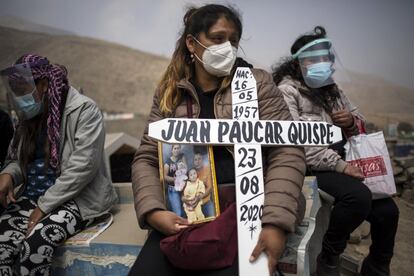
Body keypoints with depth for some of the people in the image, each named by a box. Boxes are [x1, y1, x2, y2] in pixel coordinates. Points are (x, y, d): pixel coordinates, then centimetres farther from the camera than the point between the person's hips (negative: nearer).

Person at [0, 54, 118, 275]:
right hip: (30, 197, 6)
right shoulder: (29, 116, 14)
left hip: (75, 199, -6)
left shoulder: (84, 110, -10)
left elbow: (82, 167, -18)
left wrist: (44, 207, -17)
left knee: (34, 245, -31)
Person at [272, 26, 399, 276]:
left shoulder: (331, 89, 18)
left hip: (342, 160, 7)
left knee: (387, 209, -6)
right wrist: (339, 165, -22)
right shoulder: (287, 90, -5)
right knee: (359, 196, -30)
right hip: (311, 167, -7)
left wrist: (351, 122, -1)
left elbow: (360, 122, 25)